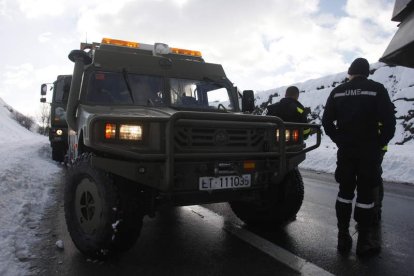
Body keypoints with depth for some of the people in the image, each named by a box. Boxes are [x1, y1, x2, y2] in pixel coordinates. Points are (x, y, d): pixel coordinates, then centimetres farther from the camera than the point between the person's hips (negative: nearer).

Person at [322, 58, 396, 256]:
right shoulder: (376, 90, -6)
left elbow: (327, 121, 2)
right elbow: (389, 121, -11)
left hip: (345, 151, 3)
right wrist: (380, 143, 2)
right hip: (369, 151, -2)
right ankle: (364, 242, 12)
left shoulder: (338, 92, 3)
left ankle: (343, 238, 17)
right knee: (366, 194, 5)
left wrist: (340, 140, 10)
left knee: (345, 192, 12)